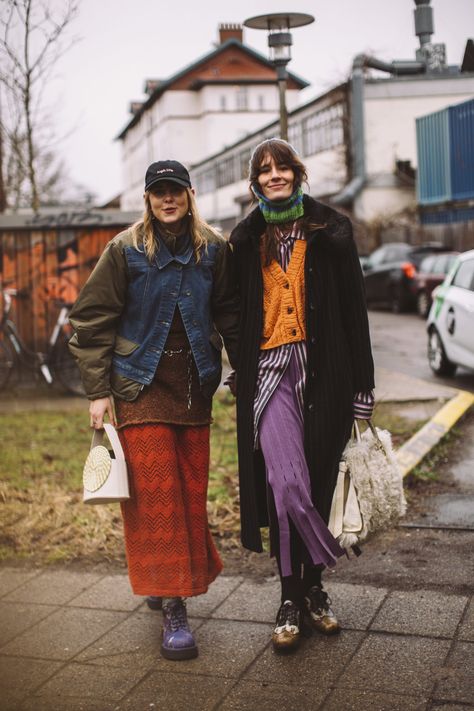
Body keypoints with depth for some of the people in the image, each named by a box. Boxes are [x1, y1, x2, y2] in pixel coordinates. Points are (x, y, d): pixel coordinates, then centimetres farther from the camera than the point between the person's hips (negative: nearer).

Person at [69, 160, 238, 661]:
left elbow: (230, 315, 11)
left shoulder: (213, 249, 3)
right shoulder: (125, 250, -3)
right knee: (155, 496, -6)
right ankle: (173, 609, 0)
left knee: (191, 493, 9)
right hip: (141, 387, -3)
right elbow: (92, 320, -1)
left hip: (194, 388, 3)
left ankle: (172, 582, 30)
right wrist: (97, 390, -5)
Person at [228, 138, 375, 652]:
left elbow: (353, 308, 4)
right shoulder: (247, 240, 11)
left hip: (324, 368, 0)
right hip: (271, 369, 0)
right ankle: (294, 594, 3)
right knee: (286, 483, -12)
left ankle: (310, 588, 21)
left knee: (317, 481, 6)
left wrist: (361, 383, -1)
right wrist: (240, 374, 10)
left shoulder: (330, 231, 6)